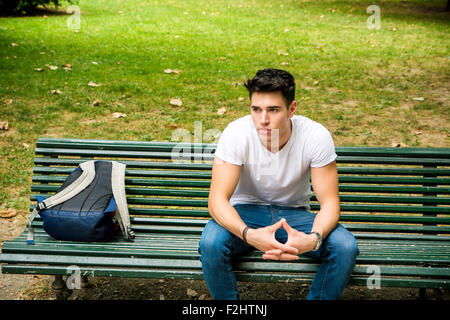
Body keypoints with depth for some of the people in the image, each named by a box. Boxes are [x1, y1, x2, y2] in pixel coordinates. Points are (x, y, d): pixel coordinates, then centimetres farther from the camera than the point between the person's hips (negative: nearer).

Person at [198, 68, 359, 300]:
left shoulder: (316, 136, -20)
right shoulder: (236, 133, -22)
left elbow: (329, 202, -18)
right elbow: (217, 200, -26)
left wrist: (313, 238, -40)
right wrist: (249, 234, -46)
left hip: (294, 213, 1)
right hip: (246, 211, -1)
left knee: (346, 247, -26)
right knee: (210, 244, -31)